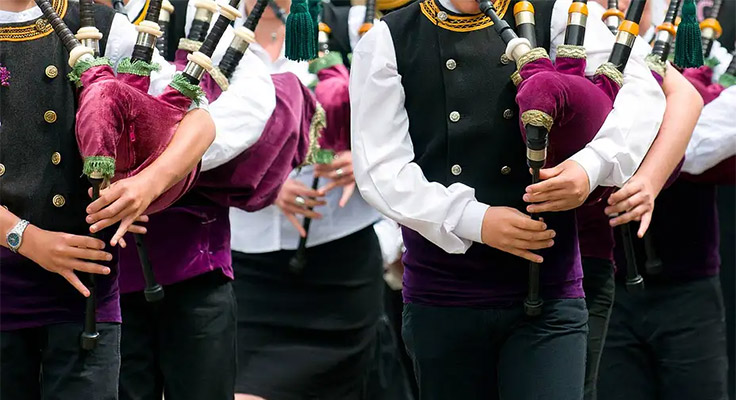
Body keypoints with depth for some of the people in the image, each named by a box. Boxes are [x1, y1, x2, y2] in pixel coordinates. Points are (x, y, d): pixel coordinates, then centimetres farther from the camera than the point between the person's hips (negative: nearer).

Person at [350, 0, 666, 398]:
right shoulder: (386, 44, 3)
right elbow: (381, 170, -5)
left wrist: (592, 165, -24)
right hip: (441, 299, 1)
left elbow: (640, 89, -5)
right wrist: (475, 219, -18)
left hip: (547, 293, -1)